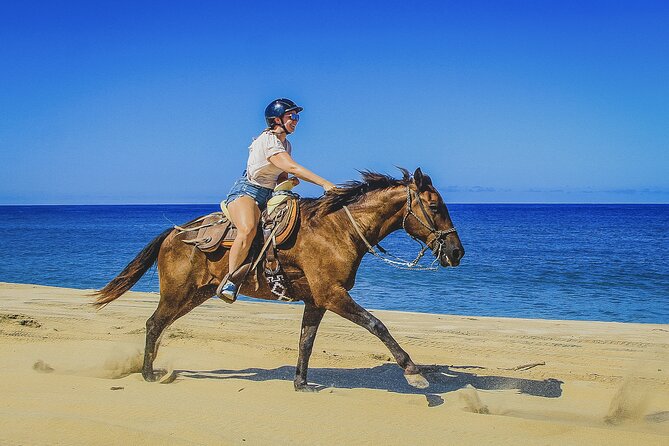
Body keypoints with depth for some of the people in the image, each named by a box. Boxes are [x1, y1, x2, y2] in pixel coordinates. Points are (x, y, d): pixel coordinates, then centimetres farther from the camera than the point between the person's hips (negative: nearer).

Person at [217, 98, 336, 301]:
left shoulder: (286, 144, 15)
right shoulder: (268, 141, -16)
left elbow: (282, 176, 19)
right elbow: (292, 167, -27)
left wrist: (290, 182, -6)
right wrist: (324, 183, -31)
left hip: (269, 196, 10)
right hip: (246, 191, -10)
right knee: (249, 230, -36)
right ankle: (229, 280, -27)